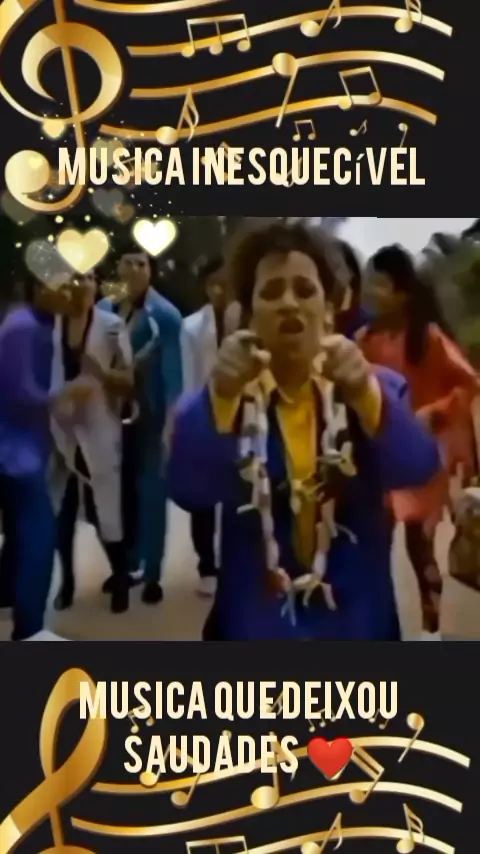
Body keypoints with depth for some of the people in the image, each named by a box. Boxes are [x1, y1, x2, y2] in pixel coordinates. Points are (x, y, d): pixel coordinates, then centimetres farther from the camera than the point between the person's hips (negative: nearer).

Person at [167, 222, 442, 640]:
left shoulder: (372, 391, -1)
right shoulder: (229, 397, -4)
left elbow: (417, 469, -20)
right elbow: (189, 490, -21)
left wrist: (366, 395, -38)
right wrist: (220, 395, -37)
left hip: (357, 621, 1)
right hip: (253, 623, 0)